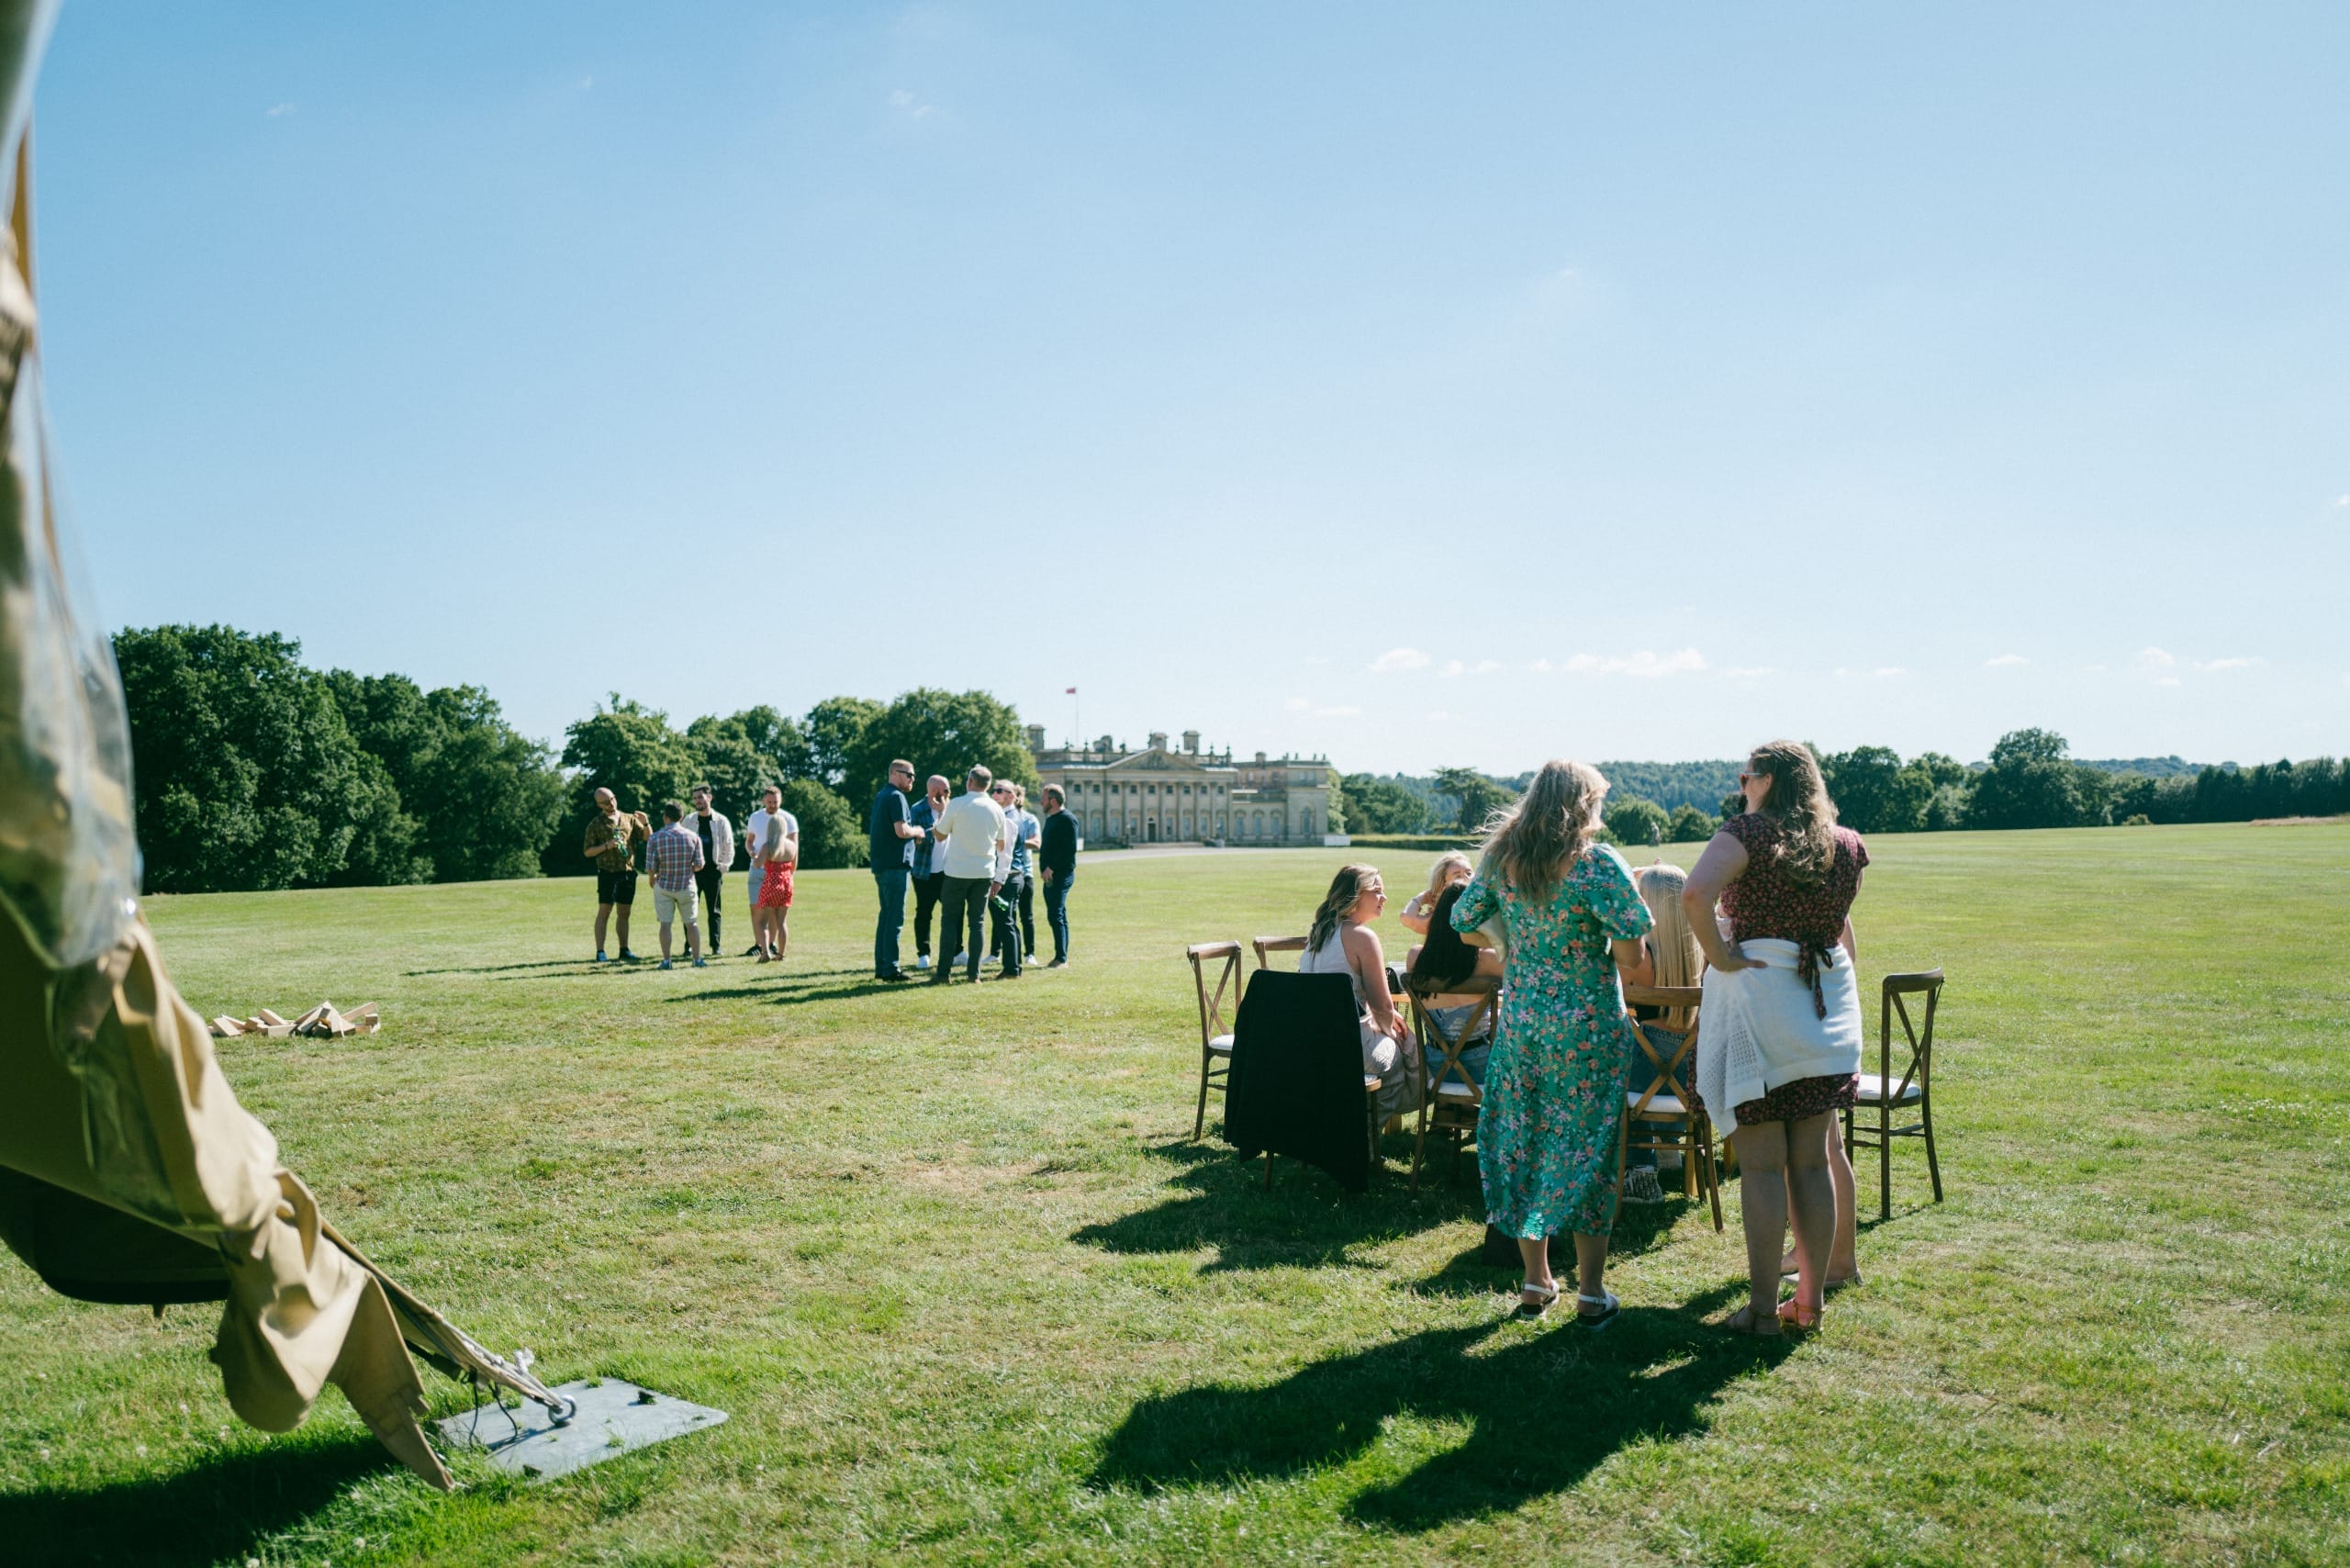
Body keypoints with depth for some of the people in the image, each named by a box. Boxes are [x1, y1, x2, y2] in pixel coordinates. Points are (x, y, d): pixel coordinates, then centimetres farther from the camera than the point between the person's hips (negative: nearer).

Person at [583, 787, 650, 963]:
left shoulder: (629, 819, 11)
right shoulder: (596, 824, 1)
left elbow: (648, 838, 8)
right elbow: (588, 852, 0)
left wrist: (645, 823, -9)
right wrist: (606, 846, -15)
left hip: (628, 872, 4)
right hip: (608, 873, -4)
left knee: (624, 913, 9)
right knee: (604, 912, -6)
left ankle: (624, 951, 14)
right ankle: (600, 952, -5)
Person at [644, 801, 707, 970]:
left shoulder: (656, 838, -10)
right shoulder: (693, 837, -7)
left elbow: (650, 867, -9)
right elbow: (699, 865, -5)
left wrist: (653, 877, 12)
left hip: (664, 886, -1)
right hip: (687, 886, 1)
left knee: (665, 923, 5)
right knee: (692, 923, 10)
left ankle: (666, 960, 4)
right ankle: (697, 959, 12)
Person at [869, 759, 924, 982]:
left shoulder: (880, 796, 18)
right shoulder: (896, 796, -12)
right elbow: (902, 830, -23)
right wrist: (918, 831, -3)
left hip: (881, 864, 10)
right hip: (895, 864, -10)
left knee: (886, 916, 13)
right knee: (895, 917, -7)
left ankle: (881, 967, 16)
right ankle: (890, 969, -6)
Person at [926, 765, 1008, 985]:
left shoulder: (956, 804, -8)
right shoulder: (997, 809, 5)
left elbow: (940, 836, 2)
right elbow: (1001, 846, 14)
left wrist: (939, 814, 18)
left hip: (957, 872, -3)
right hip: (984, 873, 3)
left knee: (950, 921, 4)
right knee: (977, 923, 7)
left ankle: (944, 973, 1)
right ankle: (974, 974, 4)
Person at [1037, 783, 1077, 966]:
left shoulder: (1067, 820, -11)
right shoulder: (1051, 819, 19)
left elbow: (1070, 850, -20)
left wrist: (1052, 868, -20)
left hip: (1061, 875, -10)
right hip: (1051, 875, 10)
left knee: (1055, 916, -13)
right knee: (1058, 917, 11)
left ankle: (1061, 958, -12)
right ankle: (1062, 958, 15)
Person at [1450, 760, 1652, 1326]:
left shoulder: (1501, 859, 1)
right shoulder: (1598, 864, -14)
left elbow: (1460, 921, 9)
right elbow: (1630, 953, -19)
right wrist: (1635, 1003, 0)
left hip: (1520, 1019, 4)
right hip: (1587, 1024, -4)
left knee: (1524, 1141, 12)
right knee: (1587, 1148, 5)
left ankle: (1536, 1281, 22)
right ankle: (1591, 1292, 13)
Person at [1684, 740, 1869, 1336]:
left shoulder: (1747, 833, -8)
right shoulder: (1846, 846, 8)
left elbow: (1695, 893, -26)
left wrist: (1718, 954, -16)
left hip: (1757, 998, -5)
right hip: (1828, 1005, 5)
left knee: (1762, 1165, 0)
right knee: (1812, 1163, 11)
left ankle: (1762, 1308, 5)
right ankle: (1811, 1299, 18)